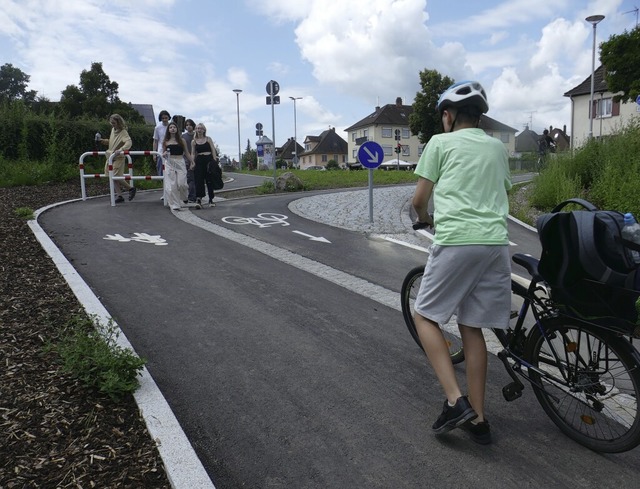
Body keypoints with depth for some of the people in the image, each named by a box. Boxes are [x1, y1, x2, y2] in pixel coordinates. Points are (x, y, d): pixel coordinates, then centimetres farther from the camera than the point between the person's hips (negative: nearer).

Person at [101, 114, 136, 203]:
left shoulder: (123, 132, -15)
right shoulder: (113, 129, 10)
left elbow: (128, 142, -31)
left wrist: (121, 149, -46)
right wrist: (104, 141, 8)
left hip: (118, 158, -8)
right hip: (110, 157, 8)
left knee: (116, 177, -11)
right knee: (112, 177, 5)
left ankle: (131, 188, 9)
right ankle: (120, 196, 10)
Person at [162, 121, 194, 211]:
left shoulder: (181, 140, 7)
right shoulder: (166, 142, 8)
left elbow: (186, 153, 12)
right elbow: (163, 154, 14)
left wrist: (192, 162, 8)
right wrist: (165, 154, -8)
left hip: (180, 163, 0)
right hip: (169, 163, 0)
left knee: (181, 184, -9)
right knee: (171, 185, -4)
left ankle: (184, 197, 24)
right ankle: (174, 205, 2)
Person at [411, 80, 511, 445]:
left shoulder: (440, 143, 6)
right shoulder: (498, 147, 20)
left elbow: (419, 200, 7)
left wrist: (426, 219, 28)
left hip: (456, 241, -5)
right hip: (496, 242, 5)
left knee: (426, 316, 10)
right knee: (472, 327, 12)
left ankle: (456, 401, -2)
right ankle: (478, 418, 16)